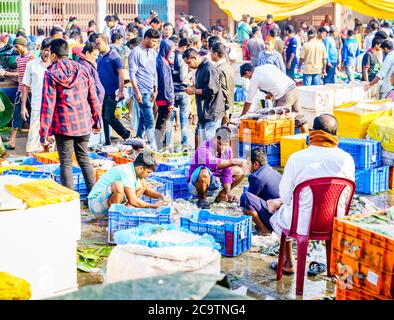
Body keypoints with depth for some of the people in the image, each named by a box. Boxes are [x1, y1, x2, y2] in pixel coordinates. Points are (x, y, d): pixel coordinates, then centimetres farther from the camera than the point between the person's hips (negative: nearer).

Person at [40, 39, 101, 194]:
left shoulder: (51, 74, -7)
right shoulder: (82, 70, 4)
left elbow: (47, 105, -10)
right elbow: (93, 98, 8)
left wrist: (43, 133, -6)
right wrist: (97, 121, 17)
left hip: (63, 124, -4)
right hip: (84, 123, 4)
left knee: (65, 163, 5)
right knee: (84, 158, 17)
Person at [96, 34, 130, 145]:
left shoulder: (114, 56, -8)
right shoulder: (99, 58, 11)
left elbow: (121, 74, -12)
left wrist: (120, 91, -17)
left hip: (111, 93, -7)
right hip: (101, 93, 7)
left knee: (109, 117, -9)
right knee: (104, 118, 9)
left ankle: (127, 136, 8)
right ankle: (107, 142, 16)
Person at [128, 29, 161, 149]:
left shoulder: (153, 52, 14)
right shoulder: (136, 52, -7)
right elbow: (132, 74, -10)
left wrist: (155, 90, 14)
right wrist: (137, 92, -15)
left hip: (150, 91, 7)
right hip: (141, 91, -7)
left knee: (142, 120, 11)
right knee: (150, 120, -10)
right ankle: (152, 146, -8)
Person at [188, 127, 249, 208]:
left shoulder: (228, 150, -3)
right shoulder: (204, 147, -24)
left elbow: (227, 173, -5)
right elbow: (209, 162, -45)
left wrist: (228, 193, -17)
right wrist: (233, 161, -42)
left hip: (215, 184, 7)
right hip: (197, 183, -7)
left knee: (241, 171, 4)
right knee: (204, 172, -40)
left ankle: (221, 196, 13)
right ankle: (202, 199, -12)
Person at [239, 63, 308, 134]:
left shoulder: (254, 79, 2)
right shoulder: (267, 66, 19)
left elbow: (248, 102, 9)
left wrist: (242, 116, 21)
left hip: (285, 96, -8)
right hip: (294, 89, 8)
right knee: (298, 116, 16)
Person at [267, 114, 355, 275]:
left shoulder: (296, 158, -15)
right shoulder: (346, 159, -10)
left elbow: (285, 196, -6)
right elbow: (347, 195, 2)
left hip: (303, 224, -2)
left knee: (278, 216, 31)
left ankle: (288, 264, 40)